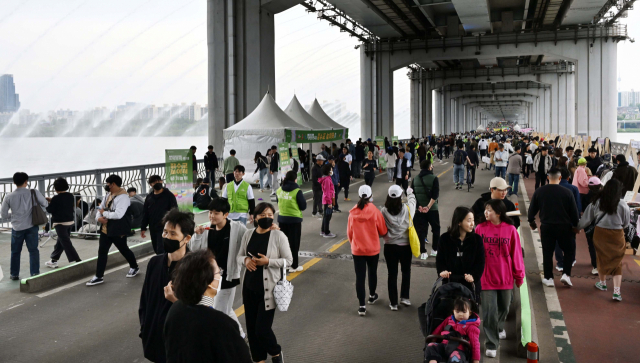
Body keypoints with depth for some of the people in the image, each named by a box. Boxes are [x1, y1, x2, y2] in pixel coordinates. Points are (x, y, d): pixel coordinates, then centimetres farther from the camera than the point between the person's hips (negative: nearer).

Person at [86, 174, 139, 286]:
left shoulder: (123, 197, -21)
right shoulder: (108, 195, 9)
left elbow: (118, 214, -31)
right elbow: (101, 208, 11)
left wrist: (104, 213, -19)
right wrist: (99, 217, -10)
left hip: (118, 231, -8)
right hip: (106, 229, 8)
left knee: (124, 250, 11)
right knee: (102, 252, 6)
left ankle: (134, 267, 35)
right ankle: (99, 277, 13)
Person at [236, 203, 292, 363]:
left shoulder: (279, 236, -10)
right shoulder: (248, 234, 2)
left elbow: (288, 260, -7)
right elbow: (239, 256, 10)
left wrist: (268, 261, -20)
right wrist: (246, 260, -13)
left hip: (267, 288, -4)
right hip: (249, 287, 4)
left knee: (262, 328, -5)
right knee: (251, 327, 10)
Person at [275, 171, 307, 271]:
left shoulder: (279, 190, 1)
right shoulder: (297, 191, -16)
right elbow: (303, 206, -10)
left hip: (282, 218, 5)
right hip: (294, 219, -5)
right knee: (294, 243, 5)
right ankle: (294, 266, 11)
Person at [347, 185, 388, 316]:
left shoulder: (352, 213, -8)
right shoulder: (375, 211, -13)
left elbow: (349, 233, 1)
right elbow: (383, 231, -4)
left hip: (357, 250, 0)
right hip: (373, 249, 0)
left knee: (360, 277, 3)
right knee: (372, 272, 22)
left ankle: (362, 306, 1)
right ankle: (372, 296, 42)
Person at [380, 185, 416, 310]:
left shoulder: (383, 211, -14)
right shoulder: (407, 209, -12)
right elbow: (412, 201, 11)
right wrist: (410, 193, 31)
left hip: (390, 246, 0)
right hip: (405, 246, 0)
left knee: (392, 274, 9)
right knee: (406, 271, 21)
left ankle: (393, 303, 14)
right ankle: (404, 297, 24)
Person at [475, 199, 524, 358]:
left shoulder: (511, 230, -9)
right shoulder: (480, 228, -9)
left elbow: (516, 254, -3)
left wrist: (519, 275, 3)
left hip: (505, 277, 2)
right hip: (486, 277, -1)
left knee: (504, 308, 20)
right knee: (489, 312, 0)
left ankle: (499, 328, 50)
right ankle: (491, 344, 14)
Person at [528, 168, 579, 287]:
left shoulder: (539, 191, -2)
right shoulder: (567, 192, -7)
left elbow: (532, 209, 5)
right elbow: (574, 211, -2)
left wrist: (531, 222, 22)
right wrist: (575, 225, 12)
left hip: (546, 227, 1)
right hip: (564, 227, -1)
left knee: (547, 252, 9)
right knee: (569, 250, 14)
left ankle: (548, 278, 13)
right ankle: (566, 274, 3)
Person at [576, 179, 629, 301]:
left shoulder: (597, 202, -7)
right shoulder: (623, 205, -11)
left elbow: (586, 219, 0)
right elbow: (626, 224, 2)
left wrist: (577, 227, 15)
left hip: (600, 233, 2)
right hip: (617, 236, -2)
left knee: (602, 259, 20)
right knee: (617, 263, 7)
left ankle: (602, 283, 38)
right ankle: (617, 291, -1)